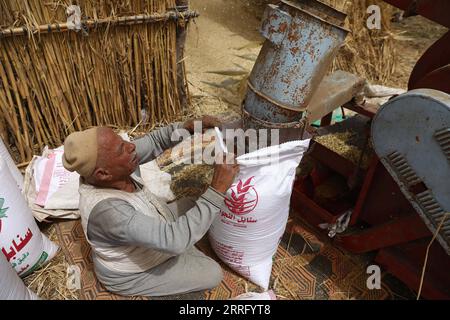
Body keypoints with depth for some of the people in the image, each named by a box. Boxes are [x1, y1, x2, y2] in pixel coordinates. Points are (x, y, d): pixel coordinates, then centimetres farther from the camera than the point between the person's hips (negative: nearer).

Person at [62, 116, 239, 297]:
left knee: (190, 206, 13)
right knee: (212, 274, -2)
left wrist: (188, 127, -27)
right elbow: (175, 240, -44)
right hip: (133, 274, -7)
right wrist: (217, 190, -45)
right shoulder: (108, 210, -43)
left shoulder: (105, 168, -22)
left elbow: (154, 141, -10)